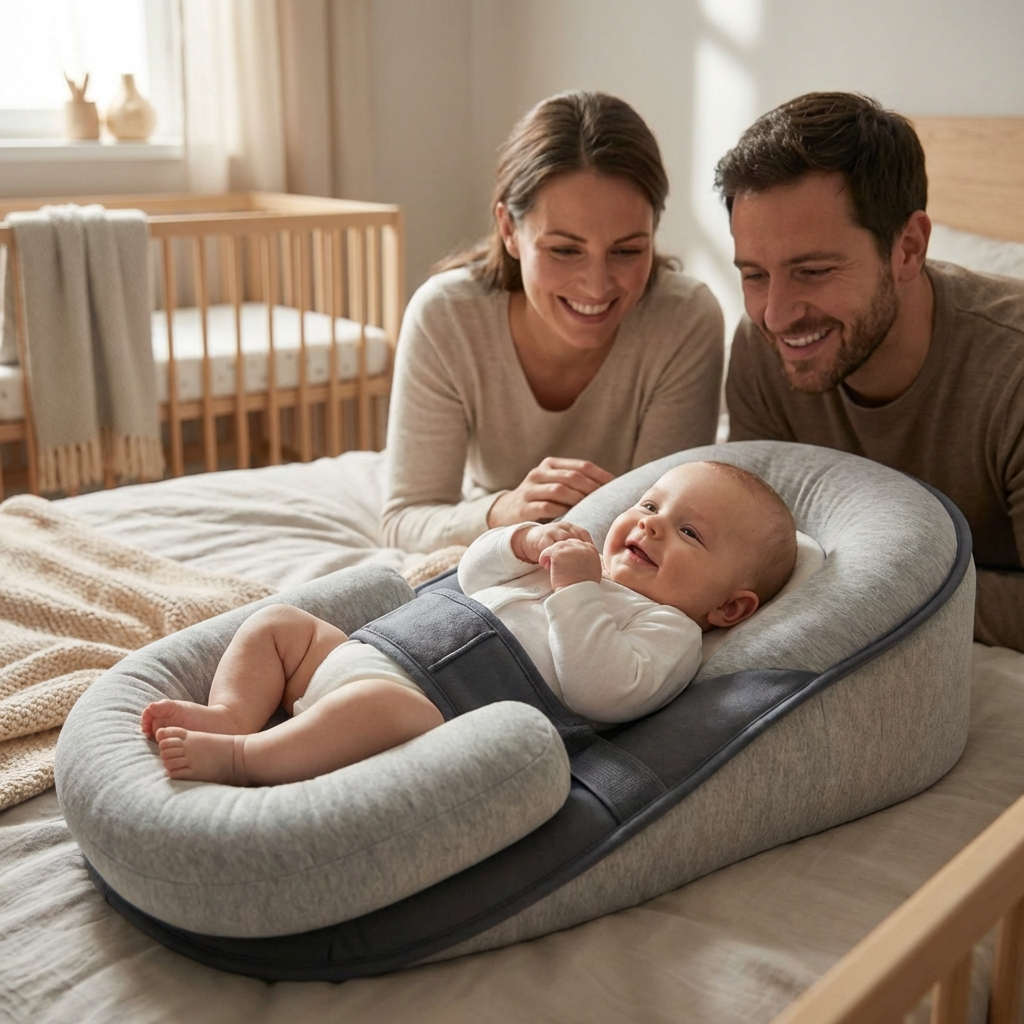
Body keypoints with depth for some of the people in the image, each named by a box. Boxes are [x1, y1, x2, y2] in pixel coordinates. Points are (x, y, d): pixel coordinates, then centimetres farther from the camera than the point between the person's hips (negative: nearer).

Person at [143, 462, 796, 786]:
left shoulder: (670, 632, 2)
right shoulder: (588, 566, 27)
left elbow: (603, 691, -18)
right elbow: (474, 573, 28)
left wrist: (576, 591, -15)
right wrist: (525, 541, 9)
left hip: (436, 711, -9)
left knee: (379, 703, -40)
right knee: (277, 623, 12)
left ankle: (241, 759, -31)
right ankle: (233, 714, -9)